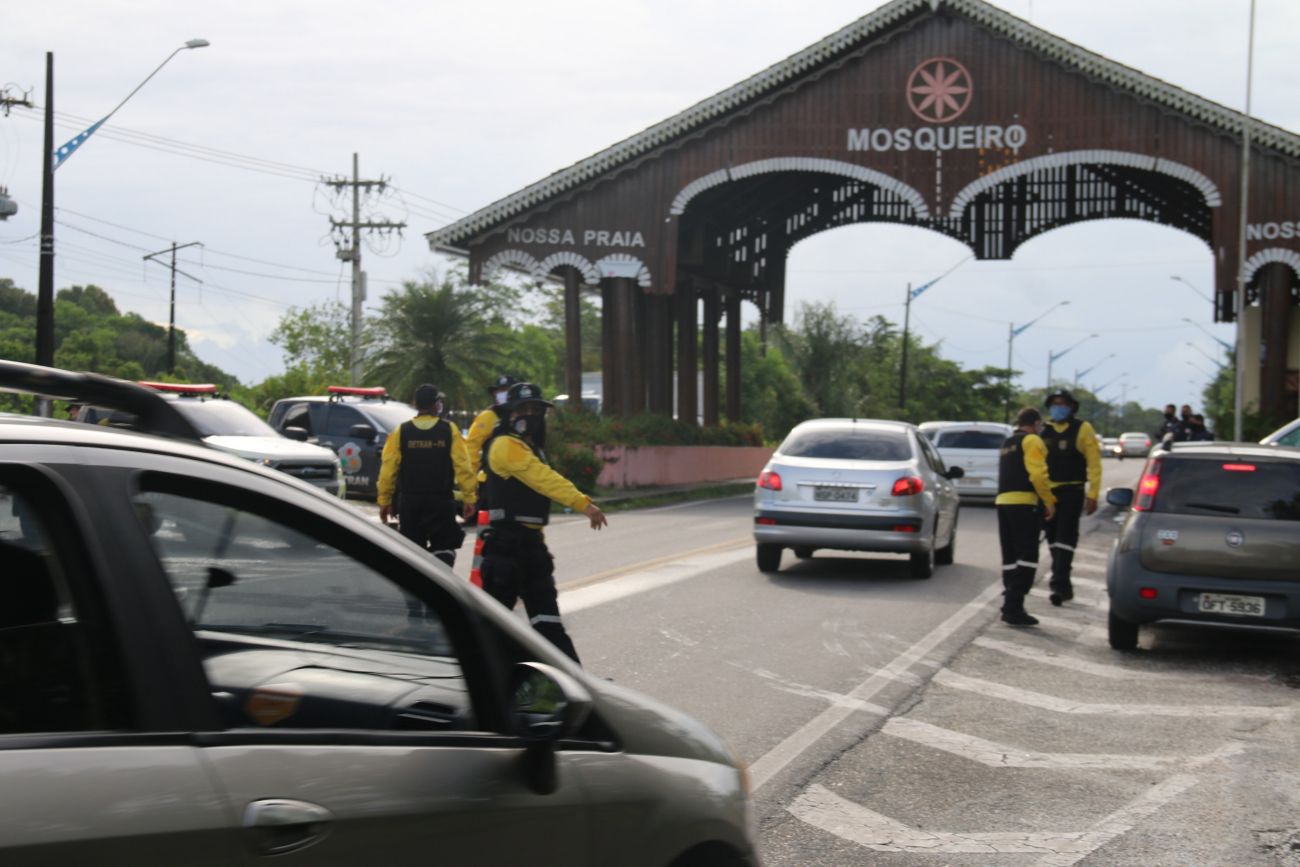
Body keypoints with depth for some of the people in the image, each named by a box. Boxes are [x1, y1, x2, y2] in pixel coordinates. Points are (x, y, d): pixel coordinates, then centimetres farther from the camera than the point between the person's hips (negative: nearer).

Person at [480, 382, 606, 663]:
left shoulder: (529, 446, 19)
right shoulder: (507, 445, -14)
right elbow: (544, 479, -26)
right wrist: (584, 504, -34)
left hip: (531, 542, 10)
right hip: (508, 543, -10)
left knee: (546, 615, 7)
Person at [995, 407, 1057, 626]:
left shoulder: (1007, 443, 24)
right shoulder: (1032, 441, -4)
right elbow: (1038, 474, -15)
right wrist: (1049, 502, -9)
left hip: (1003, 501, 8)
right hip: (1024, 503, -8)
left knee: (1010, 557, 13)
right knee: (1027, 557, -8)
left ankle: (1010, 605, 14)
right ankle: (1014, 607, -16)